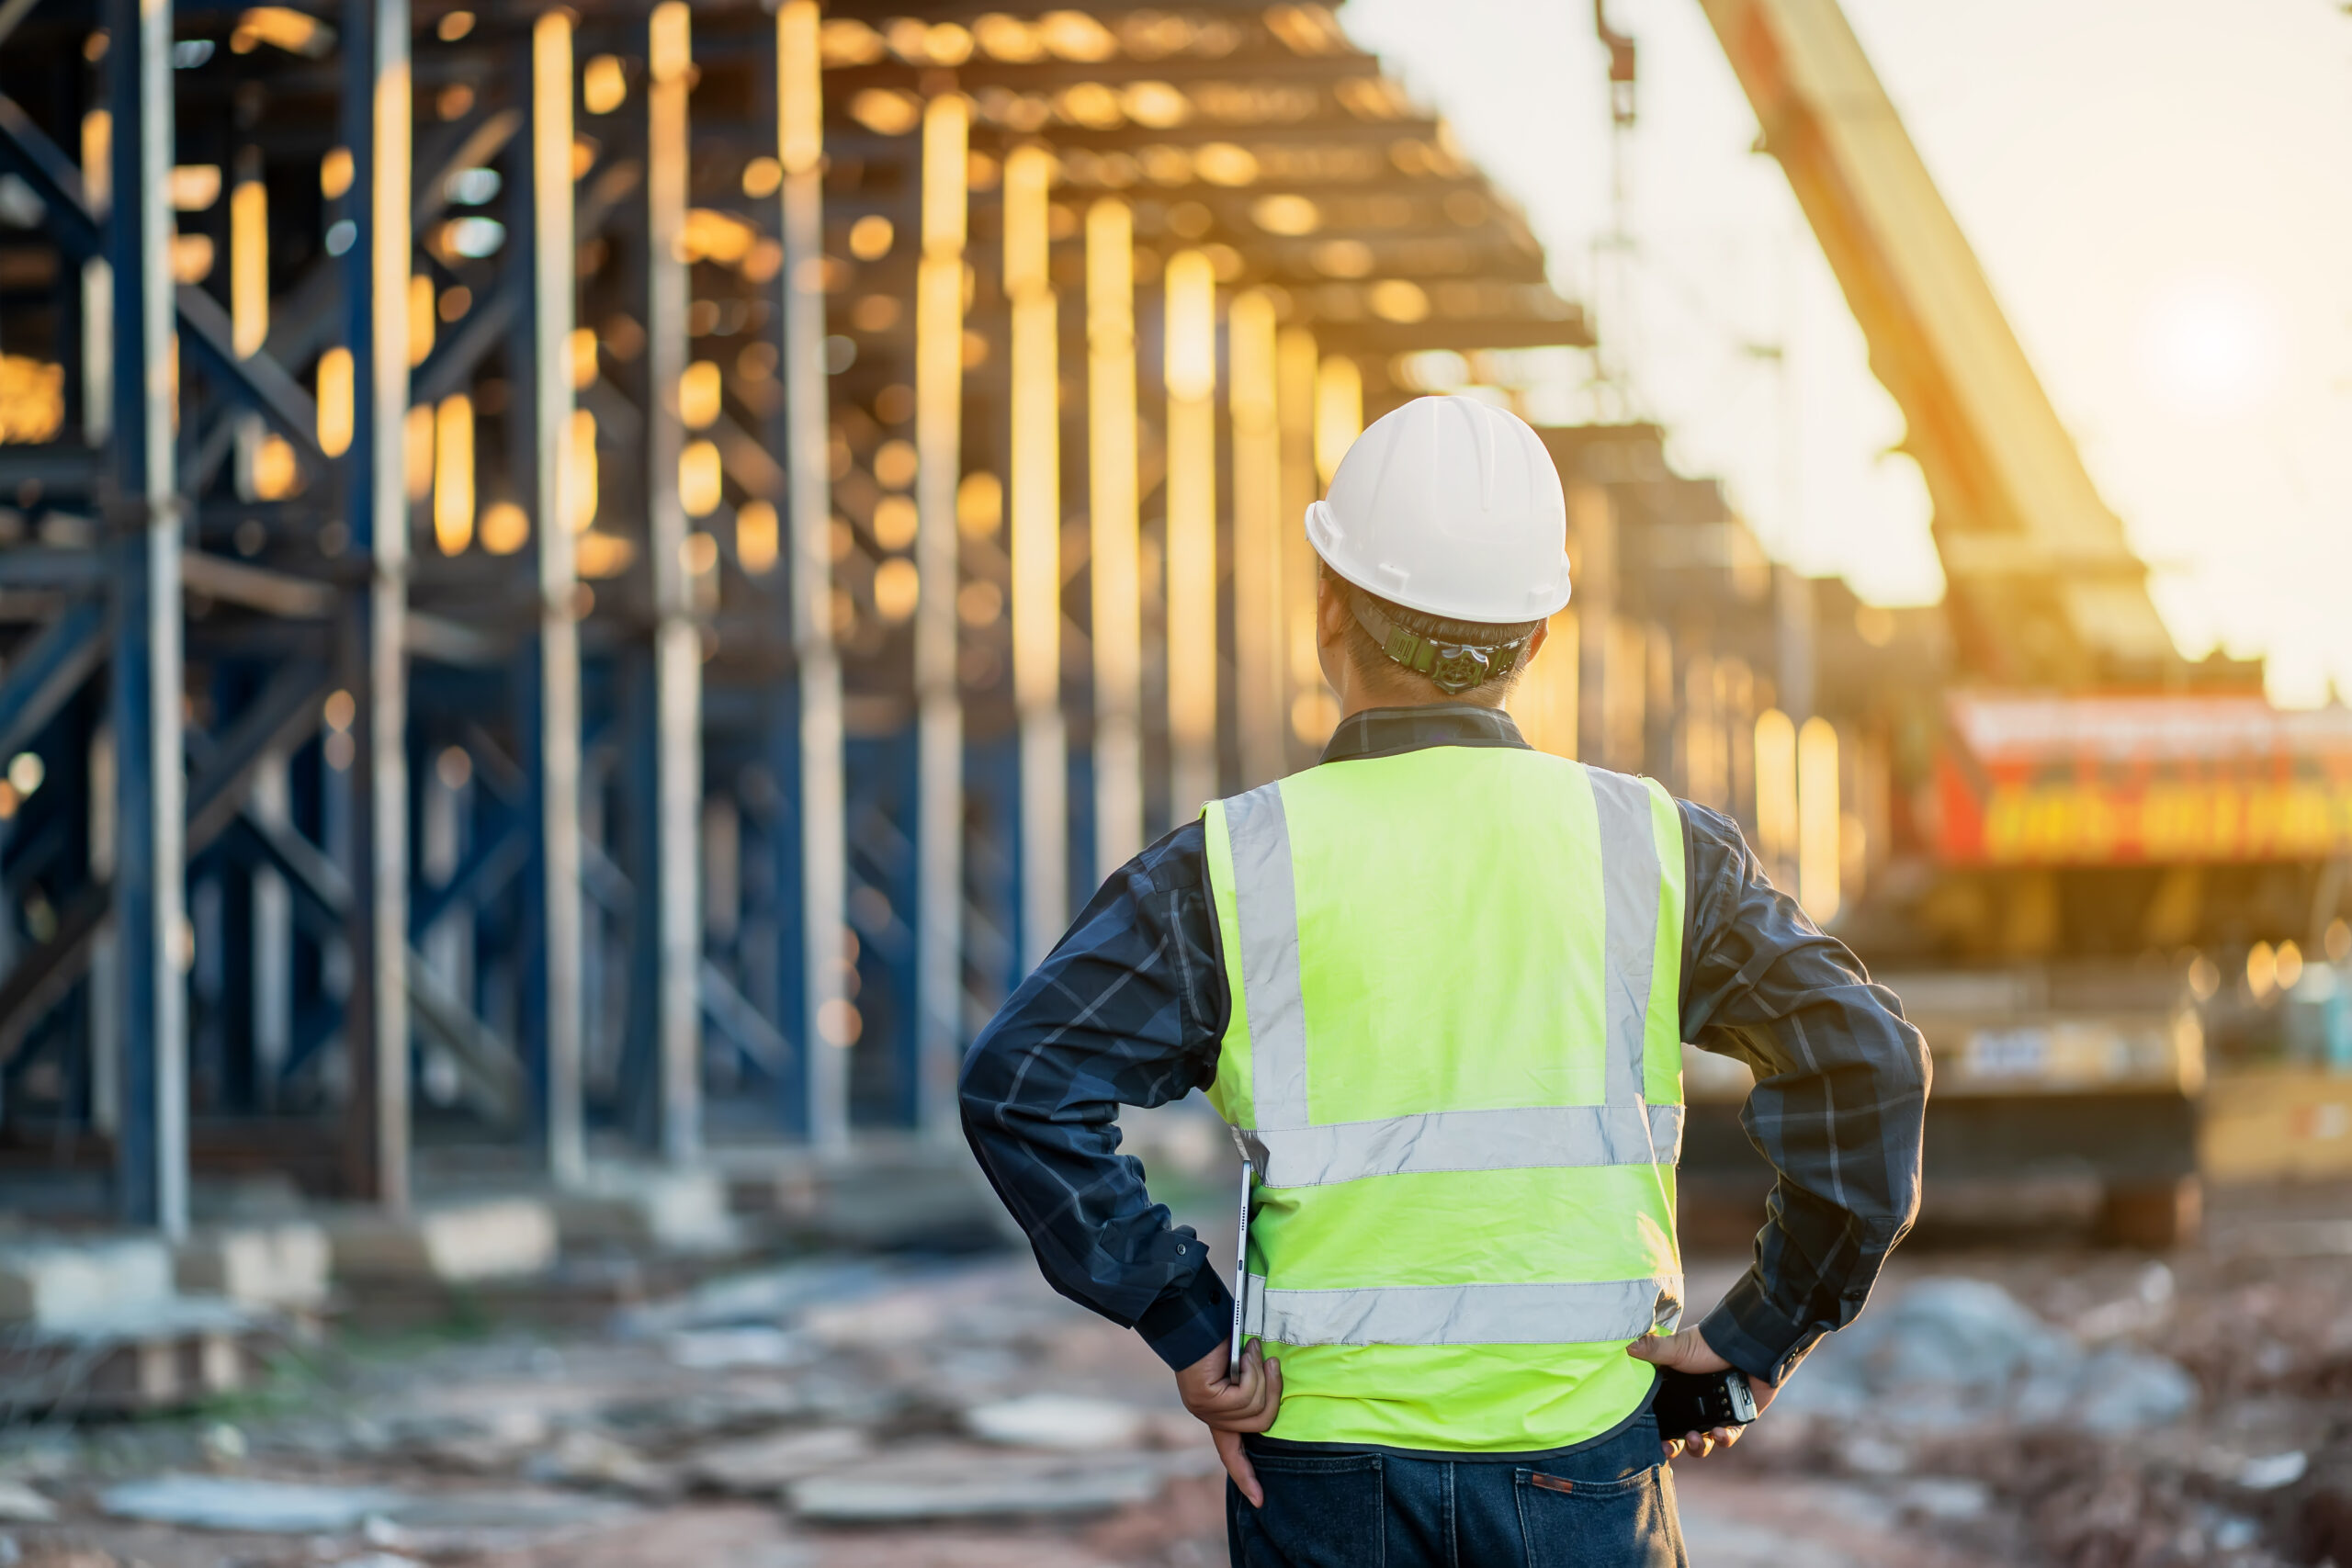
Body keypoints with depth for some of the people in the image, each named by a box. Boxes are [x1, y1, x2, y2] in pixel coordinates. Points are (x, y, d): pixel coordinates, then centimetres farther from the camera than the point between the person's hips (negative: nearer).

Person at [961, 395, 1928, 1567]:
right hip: (1582, 1462, 1)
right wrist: (1764, 1332, -3)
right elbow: (1865, 1060, -8)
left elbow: (1021, 1086, -13)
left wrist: (1186, 1326, -8)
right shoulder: (1652, 850, 0)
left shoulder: (1233, 869, -3)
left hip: (1328, 1468, 0)